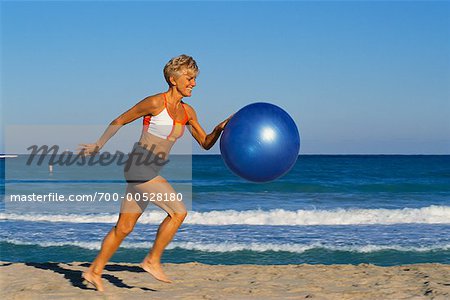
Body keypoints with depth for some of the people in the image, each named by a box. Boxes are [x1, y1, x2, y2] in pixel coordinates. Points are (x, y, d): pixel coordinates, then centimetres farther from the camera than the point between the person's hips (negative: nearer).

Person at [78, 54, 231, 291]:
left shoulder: (187, 112, 11)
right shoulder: (155, 103, -11)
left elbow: (205, 143, 16)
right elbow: (119, 121, -2)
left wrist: (219, 128, -2)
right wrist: (98, 145, 3)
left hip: (151, 171, 8)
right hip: (139, 166, -8)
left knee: (124, 227, 11)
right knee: (178, 212, -11)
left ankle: (94, 271, 20)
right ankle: (152, 261, 1)